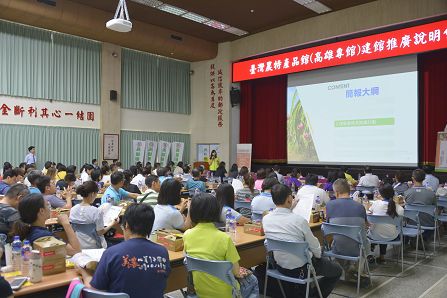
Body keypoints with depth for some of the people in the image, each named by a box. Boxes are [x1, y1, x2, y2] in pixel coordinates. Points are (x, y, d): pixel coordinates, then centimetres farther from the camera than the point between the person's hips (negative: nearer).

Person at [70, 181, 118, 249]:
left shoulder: (73, 210, -4)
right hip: (93, 247, -6)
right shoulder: (97, 212, -20)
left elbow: (73, 229, 8)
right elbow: (100, 232, -11)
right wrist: (112, 224, 2)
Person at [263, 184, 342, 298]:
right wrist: (319, 255, 7)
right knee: (337, 270, 20)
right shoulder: (299, 220, -27)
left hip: (280, 266, 6)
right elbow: (316, 249, -13)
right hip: (301, 269, -6)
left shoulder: (265, 219, -14)